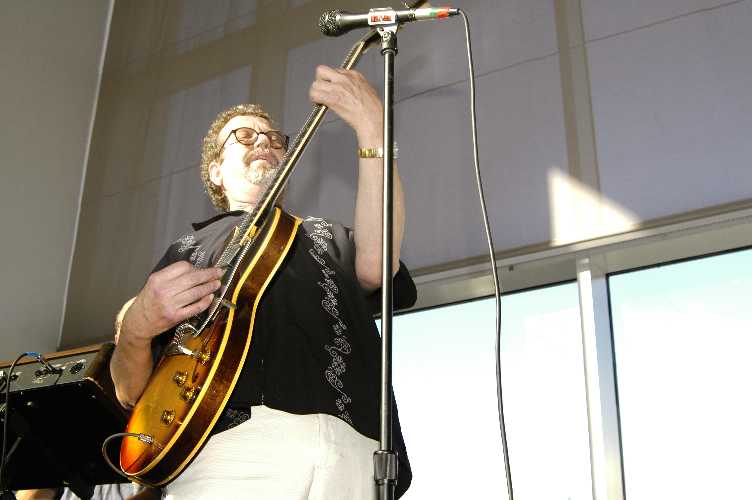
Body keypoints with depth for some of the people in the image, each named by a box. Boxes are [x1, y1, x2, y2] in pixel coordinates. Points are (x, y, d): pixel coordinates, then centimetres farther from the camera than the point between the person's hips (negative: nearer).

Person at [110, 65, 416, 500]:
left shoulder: (328, 237, 26)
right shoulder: (188, 250, 23)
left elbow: (375, 265, 0)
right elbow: (131, 391, 17)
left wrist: (372, 126, -6)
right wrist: (136, 329, -6)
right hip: (229, 446, -1)